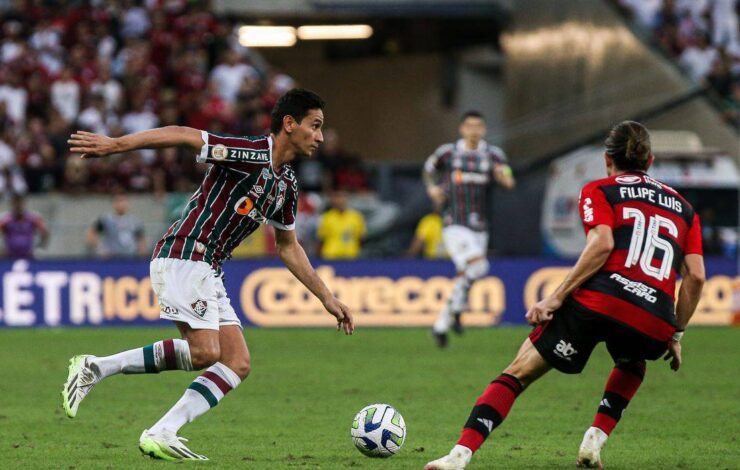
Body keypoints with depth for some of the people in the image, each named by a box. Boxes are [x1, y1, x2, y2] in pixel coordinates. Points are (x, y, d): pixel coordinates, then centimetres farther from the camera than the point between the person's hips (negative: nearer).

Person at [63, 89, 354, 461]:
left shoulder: (286, 184, 15)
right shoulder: (251, 154, -13)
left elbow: (288, 248, 27)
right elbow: (182, 136, -19)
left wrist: (327, 298, 26)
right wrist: (114, 145, -27)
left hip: (208, 271, 9)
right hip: (183, 258, -9)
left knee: (238, 365, 0)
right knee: (205, 352, -20)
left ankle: (160, 435, -7)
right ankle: (97, 367, -10)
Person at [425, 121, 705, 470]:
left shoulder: (598, 191, 13)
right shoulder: (682, 206, 24)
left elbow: (602, 244, -7)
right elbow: (696, 275, 15)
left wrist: (556, 298, -8)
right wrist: (676, 335, 23)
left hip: (599, 301, -3)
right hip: (654, 323, 3)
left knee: (518, 373, 5)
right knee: (632, 366, 39)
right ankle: (595, 440, 18)